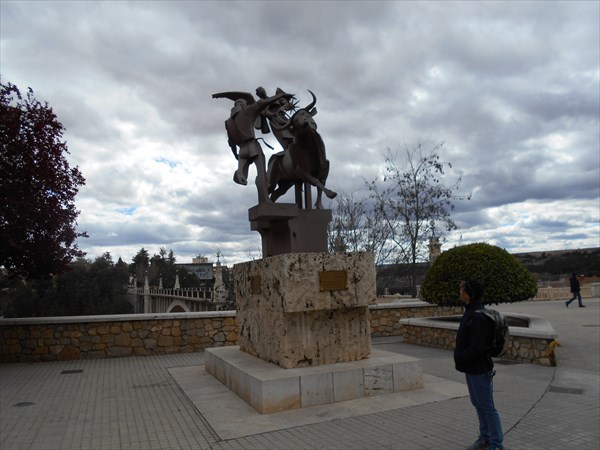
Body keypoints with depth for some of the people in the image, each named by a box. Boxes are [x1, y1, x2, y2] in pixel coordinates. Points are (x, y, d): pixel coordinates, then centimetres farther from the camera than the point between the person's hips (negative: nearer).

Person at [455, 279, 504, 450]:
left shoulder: (479, 317, -24)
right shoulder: (470, 312, 8)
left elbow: (477, 347, -27)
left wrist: (459, 358, -14)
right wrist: (460, 358, 5)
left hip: (479, 369, -10)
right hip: (471, 368, 10)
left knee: (487, 407, 4)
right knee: (478, 404, 20)